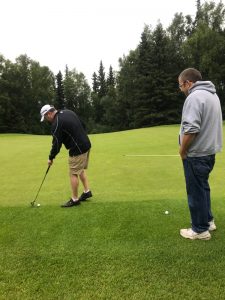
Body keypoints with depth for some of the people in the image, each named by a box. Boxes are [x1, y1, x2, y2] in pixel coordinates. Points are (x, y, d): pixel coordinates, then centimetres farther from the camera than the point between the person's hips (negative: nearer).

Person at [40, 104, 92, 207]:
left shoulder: (56, 124, -16)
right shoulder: (68, 112, 9)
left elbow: (56, 144, -12)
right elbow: (80, 126, 16)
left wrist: (51, 158, 3)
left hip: (77, 149, -9)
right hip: (86, 144, 10)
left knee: (73, 174, 1)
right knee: (81, 170, 21)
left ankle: (74, 199, 11)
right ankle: (87, 191, 29)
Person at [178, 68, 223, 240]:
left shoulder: (194, 97, -19)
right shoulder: (212, 94, 13)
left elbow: (191, 128, -28)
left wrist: (182, 150, -13)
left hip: (196, 154, -10)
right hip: (209, 150, 10)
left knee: (196, 191, 2)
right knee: (203, 187, 21)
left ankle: (200, 229, 15)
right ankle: (208, 220, 33)